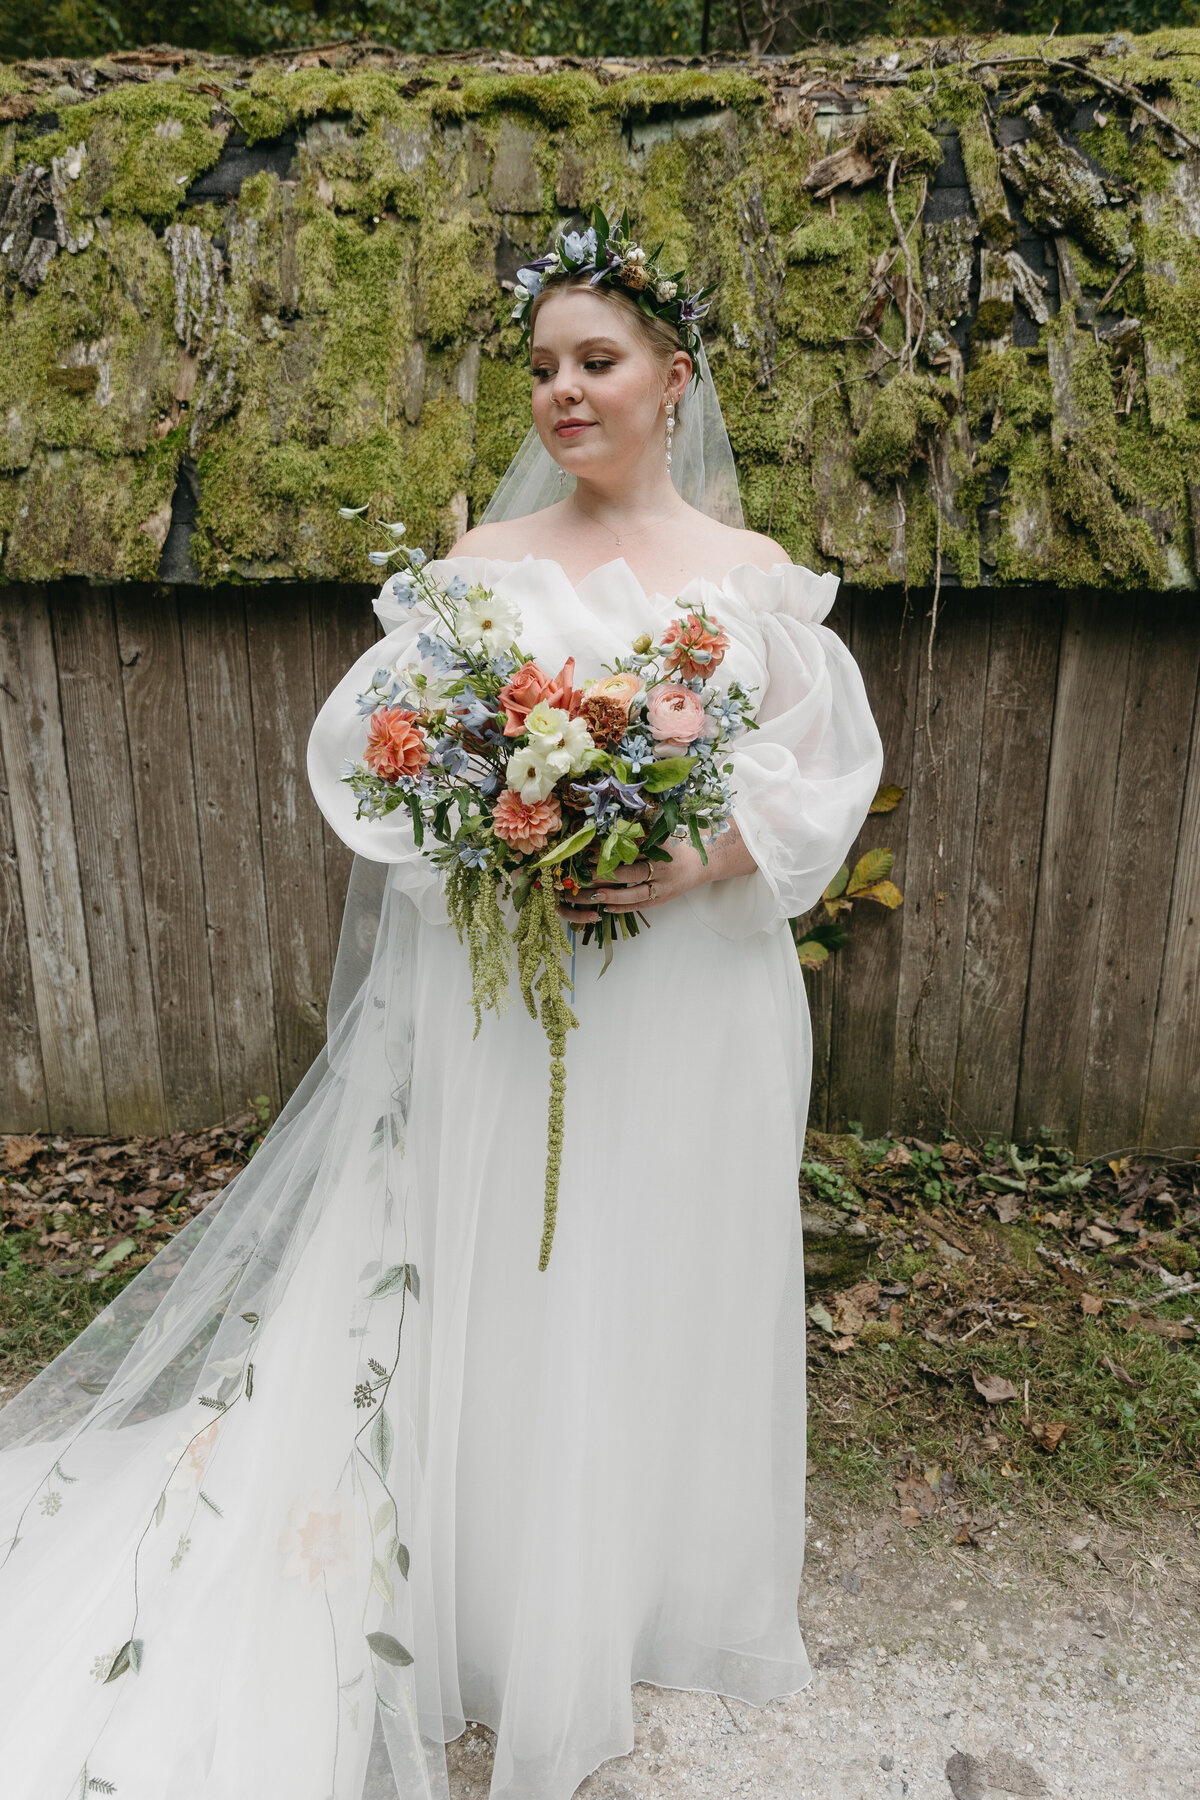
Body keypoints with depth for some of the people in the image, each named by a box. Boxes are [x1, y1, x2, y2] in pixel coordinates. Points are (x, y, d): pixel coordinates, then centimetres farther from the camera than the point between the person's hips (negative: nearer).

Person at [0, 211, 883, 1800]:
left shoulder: (756, 575, 4)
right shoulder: (480, 564, 4)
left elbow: (822, 779, 0)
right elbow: (368, 751, 2)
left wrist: (691, 864, -17)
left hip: (690, 994, 1)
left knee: (671, 1290, 13)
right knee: (508, 1296, 9)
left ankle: (668, 1595, 39)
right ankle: (525, 1632, 33)